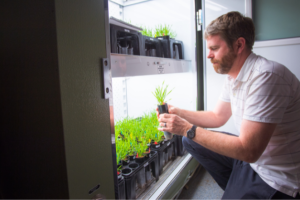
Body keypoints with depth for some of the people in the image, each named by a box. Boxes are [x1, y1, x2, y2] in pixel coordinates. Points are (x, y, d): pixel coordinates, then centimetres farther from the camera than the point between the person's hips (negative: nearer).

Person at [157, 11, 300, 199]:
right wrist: (177, 112, -1)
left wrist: (188, 129, -25)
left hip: (277, 177, -8)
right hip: (250, 154, 8)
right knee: (190, 140, 8)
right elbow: (218, 117, 11)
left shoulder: (265, 76, -27)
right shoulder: (233, 75, 1)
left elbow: (248, 150, -29)